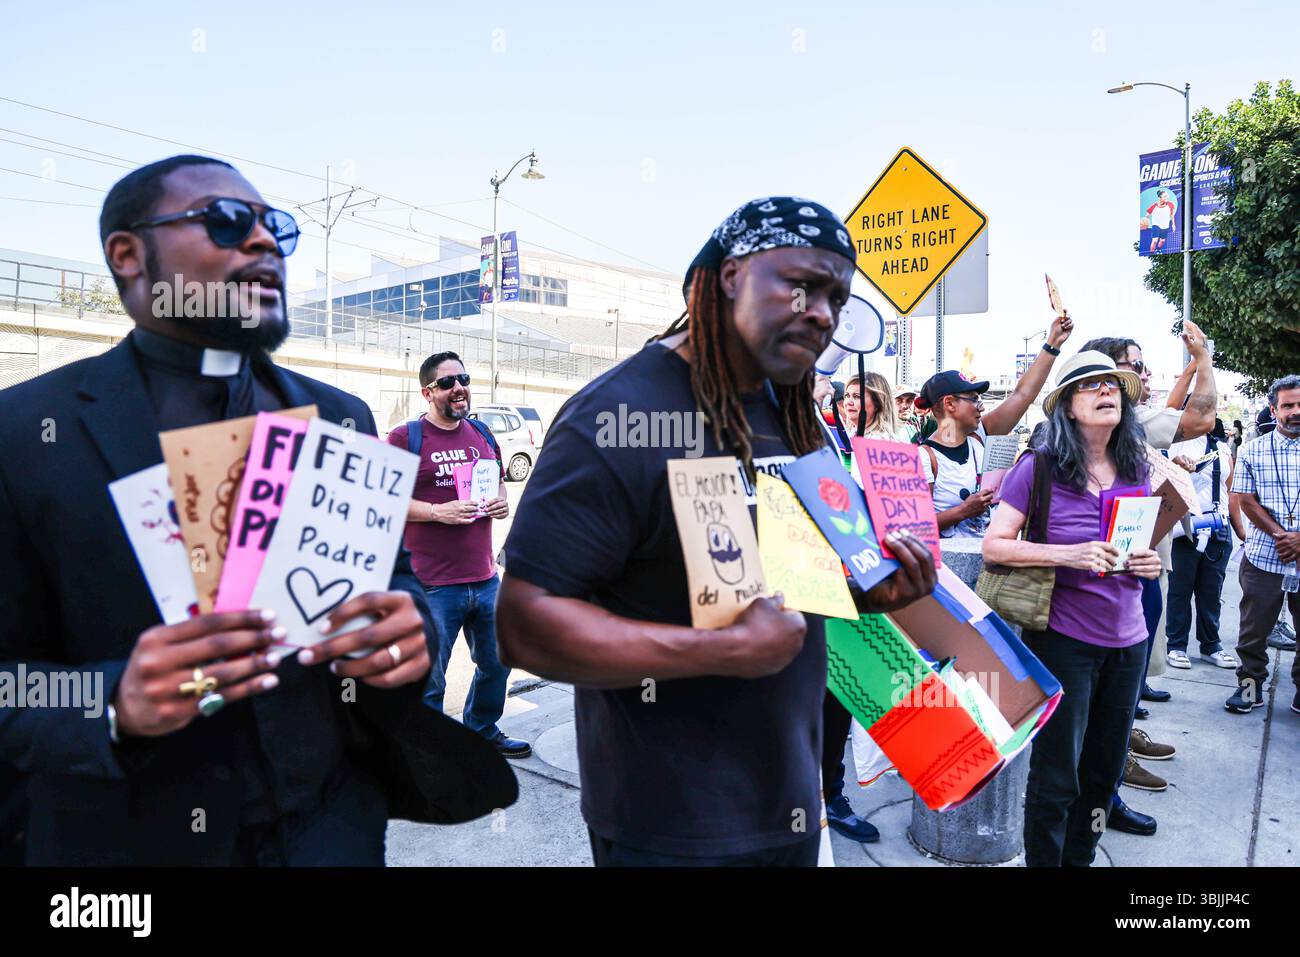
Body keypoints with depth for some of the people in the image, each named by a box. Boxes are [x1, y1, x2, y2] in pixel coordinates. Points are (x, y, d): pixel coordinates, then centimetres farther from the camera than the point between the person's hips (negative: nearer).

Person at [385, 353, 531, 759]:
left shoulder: (482, 435, 12)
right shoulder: (404, 437, -6)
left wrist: (501, 503, 0)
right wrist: (438, 512, -21)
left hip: (485, 579, 6)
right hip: (432, 586, -6)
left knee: (497, 663, 21)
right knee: (428, 680, 5)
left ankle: (483, 730, 45)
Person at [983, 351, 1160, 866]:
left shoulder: (1136, 468, 4)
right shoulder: (1039, 466, -11)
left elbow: (1145, 541, 19)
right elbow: (994, 546, -14)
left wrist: (1151, 561, -3)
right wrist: (1068, 555, -26)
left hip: (1127, 640, 6)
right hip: (1063, 640, -5)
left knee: (1103, 771, 17)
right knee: (1057, 777, 3)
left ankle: (1080, 859, 37)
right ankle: (1043, 861, 24)